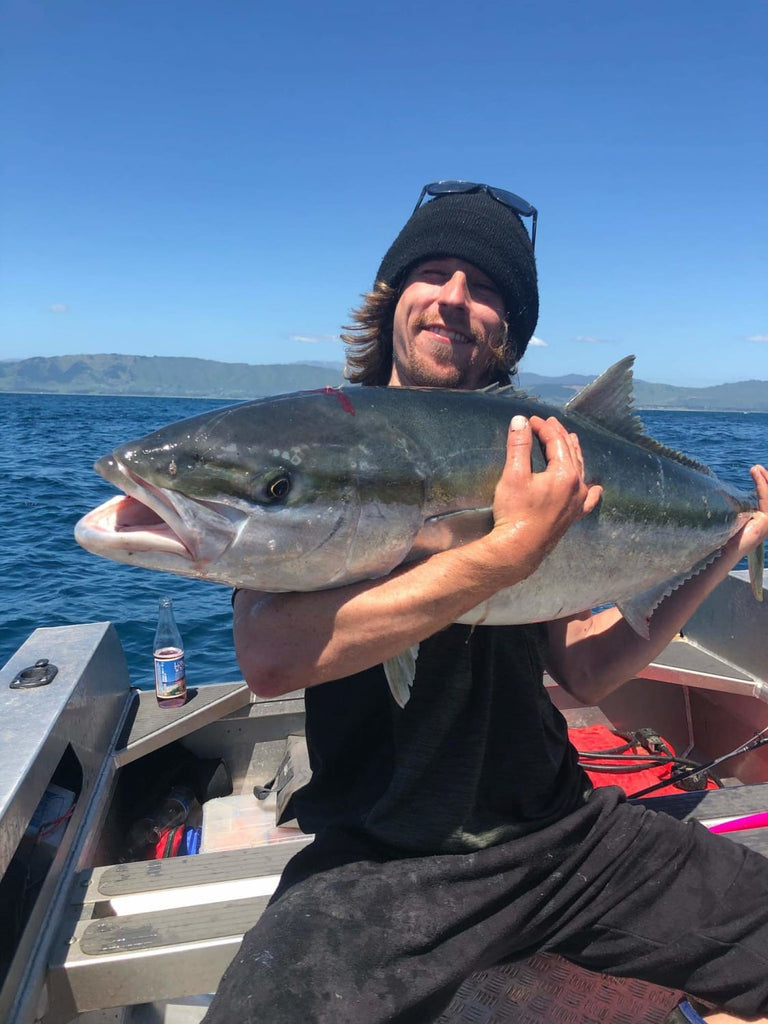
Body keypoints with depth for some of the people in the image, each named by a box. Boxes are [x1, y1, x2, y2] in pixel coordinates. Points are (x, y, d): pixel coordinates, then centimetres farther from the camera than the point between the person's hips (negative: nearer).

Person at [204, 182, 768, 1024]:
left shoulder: (523, 456, 7)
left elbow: (586, 672, 7)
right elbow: (270, 657, -24)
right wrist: (506, 553, -26)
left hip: (562, 828, 5)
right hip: (382, 856, -4)